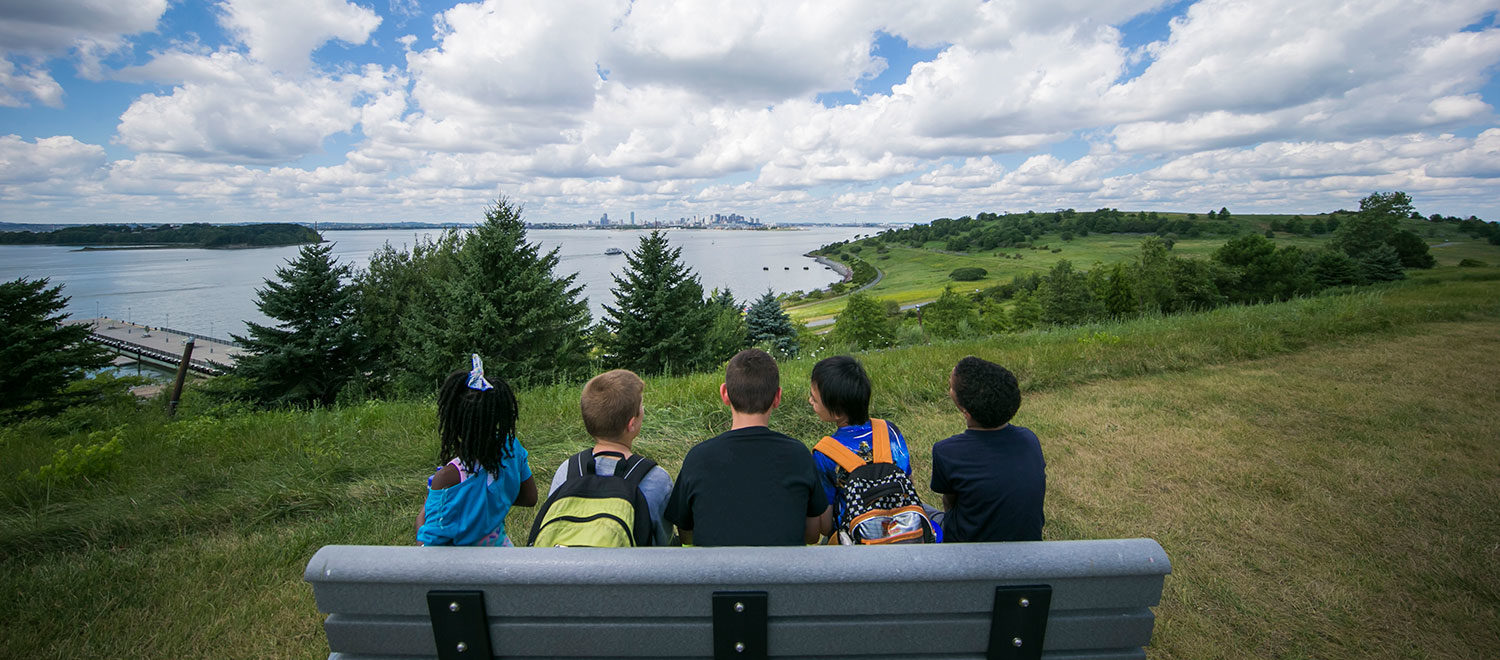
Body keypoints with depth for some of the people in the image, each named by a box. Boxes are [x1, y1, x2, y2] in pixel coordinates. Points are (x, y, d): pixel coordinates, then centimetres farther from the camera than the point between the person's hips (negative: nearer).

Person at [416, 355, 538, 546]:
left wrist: (421, 521, -4)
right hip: (499, 543, 4)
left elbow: (432, 541, -21)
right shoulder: (510, 447, -18)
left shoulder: (448, 478, -33)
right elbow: (530, 498, -4)